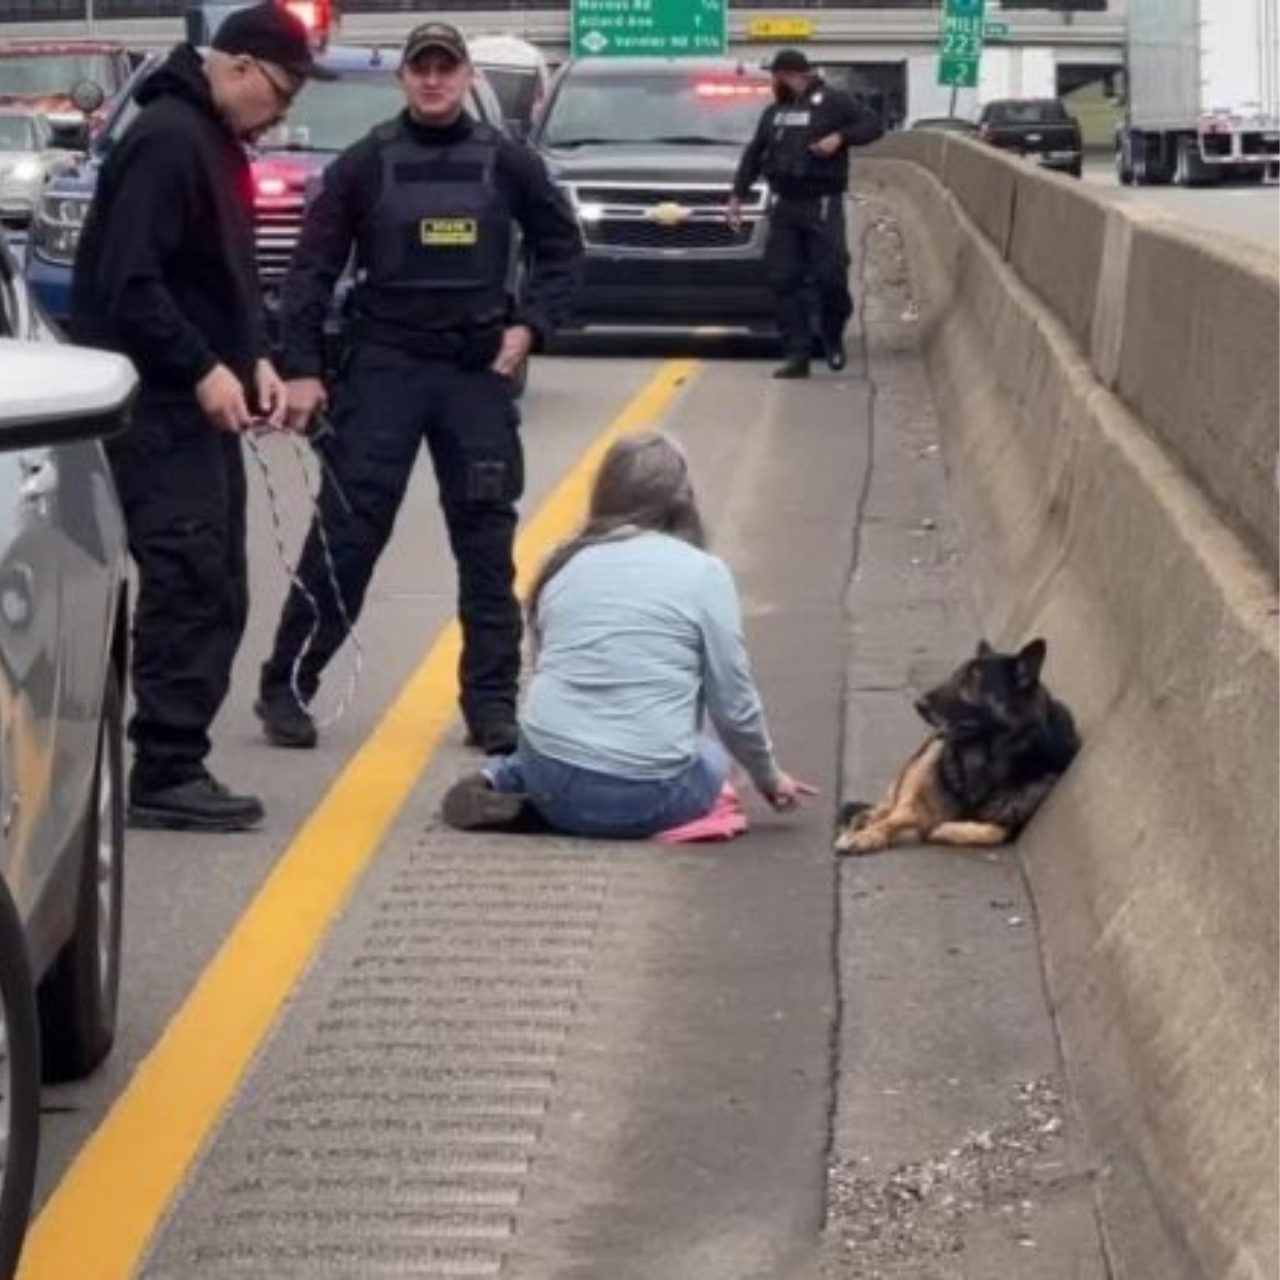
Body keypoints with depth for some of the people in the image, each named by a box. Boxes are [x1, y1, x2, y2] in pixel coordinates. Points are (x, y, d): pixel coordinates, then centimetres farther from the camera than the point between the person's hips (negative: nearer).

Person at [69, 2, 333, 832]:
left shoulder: (219, 142, 16)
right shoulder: (167, 139, -16)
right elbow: (127, 282, -22)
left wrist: (255, 359, 8)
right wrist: (203, 370, -21)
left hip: (196, 403, 10)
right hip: (158, 404, -10)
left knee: (214, 591, 10)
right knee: (189, 587, -12)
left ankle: (176, 761, 15)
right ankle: (165, 774, -8)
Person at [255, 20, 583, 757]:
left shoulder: (506, 163, 3)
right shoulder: (365, 165, 0)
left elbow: (562, 247, 12)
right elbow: (314, 269, 0)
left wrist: (530, 326, -1)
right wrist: (302, 369, -7)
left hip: (479, 372, 2)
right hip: (382, 367, -2)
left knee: (487, 539, 4)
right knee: (347, 531, -3)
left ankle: (492, 699, 11)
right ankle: (288, 687, 5)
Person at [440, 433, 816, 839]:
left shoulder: (564, 565, 8)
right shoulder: (702, 572, -3)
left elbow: (548, 670, 14)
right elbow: (734, 703, 1)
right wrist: (768, 777, 18)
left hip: (550, 777, 4)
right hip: (642, 798, -4)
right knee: (711, 760, 28)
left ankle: (499, 781, 9)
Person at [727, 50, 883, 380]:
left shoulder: (833, 102, 1)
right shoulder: (774, 112, 19)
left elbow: (872, 125, -3)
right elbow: (754, 153, 24)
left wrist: (840, 137, -17)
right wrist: (737, 195, 19)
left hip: (822, 205, -5)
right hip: (784, 205, 5)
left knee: (831, 276, -8)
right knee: (785, 282, -2)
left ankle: (833, 340, 17)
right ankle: (797, 355, 1)